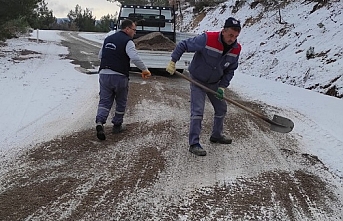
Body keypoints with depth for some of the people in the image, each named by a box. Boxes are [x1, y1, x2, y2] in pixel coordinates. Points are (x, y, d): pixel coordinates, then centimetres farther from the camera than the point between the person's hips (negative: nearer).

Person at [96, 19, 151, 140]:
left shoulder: (108, 39, 15)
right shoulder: (127, 41, -9)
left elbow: (100, 55, 24)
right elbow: (135, 58, -23)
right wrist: (144, 70, -14)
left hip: (104, 74, 5)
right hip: (119, 77, -5)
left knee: (104, 101, 6)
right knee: (121, 103, 14)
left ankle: (100, 121, -17)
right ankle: (117, 125, 23)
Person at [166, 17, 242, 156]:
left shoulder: (236, 49, -13)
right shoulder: (207, 39, -30)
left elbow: (230, 70, -1)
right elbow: (183, 45, -20)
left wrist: (222, 86, -11)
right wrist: (173, 61, -23)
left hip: (214, 83, 6)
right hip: (198, 81, -6)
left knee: (221, 109, 16)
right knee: (197, 112, -12)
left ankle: (216, 136, 37)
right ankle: (194, 144, -5)